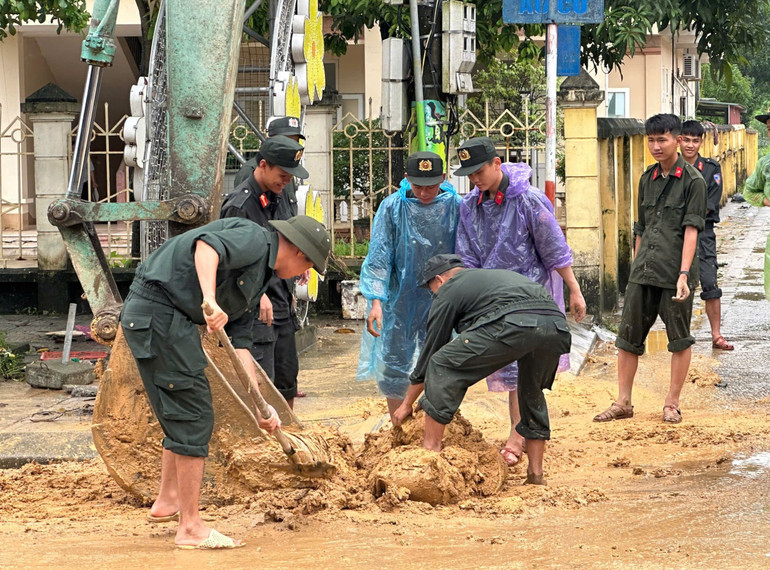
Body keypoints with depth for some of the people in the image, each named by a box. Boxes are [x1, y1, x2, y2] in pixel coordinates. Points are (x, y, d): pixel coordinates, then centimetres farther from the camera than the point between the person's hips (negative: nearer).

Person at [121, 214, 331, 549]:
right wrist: (210, 300, -42)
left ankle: (167, 501, 36)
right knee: (193, 417, -7)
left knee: (182, 415, 23)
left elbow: (239, 342, 19)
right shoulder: (254, 240, -8)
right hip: (159, 311, -11)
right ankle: (190, 528, -3)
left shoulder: (258, 277, 21)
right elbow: (206, 246, -29)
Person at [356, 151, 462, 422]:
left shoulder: (455, 207, -8)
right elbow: (379, 256, -9)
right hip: (400, 299, 0)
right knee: (394, 362, 4)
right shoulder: (392, 206, -9)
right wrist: (375, 301, -18)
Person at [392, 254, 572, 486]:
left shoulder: (447, 291, 23)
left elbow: (430, 351, 27)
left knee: (442, 366, 9)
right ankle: (535, 473, 27)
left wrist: (407, 405, 36)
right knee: (533, 394, 30)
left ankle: (430, 449, 7)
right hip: (557, 325, 7)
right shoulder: (501, 275, 43)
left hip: (512, 324, -7)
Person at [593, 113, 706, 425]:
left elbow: (691, 231, -11)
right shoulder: (647, 179, 13)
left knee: (679, 339, 4)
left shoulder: (692, 180, -5)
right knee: (628, 337, 5)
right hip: (643, 271, 6)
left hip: (674, 273, -6)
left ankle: (672, 403, 13)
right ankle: (623, 402, 13)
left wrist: (684, 274, -19)